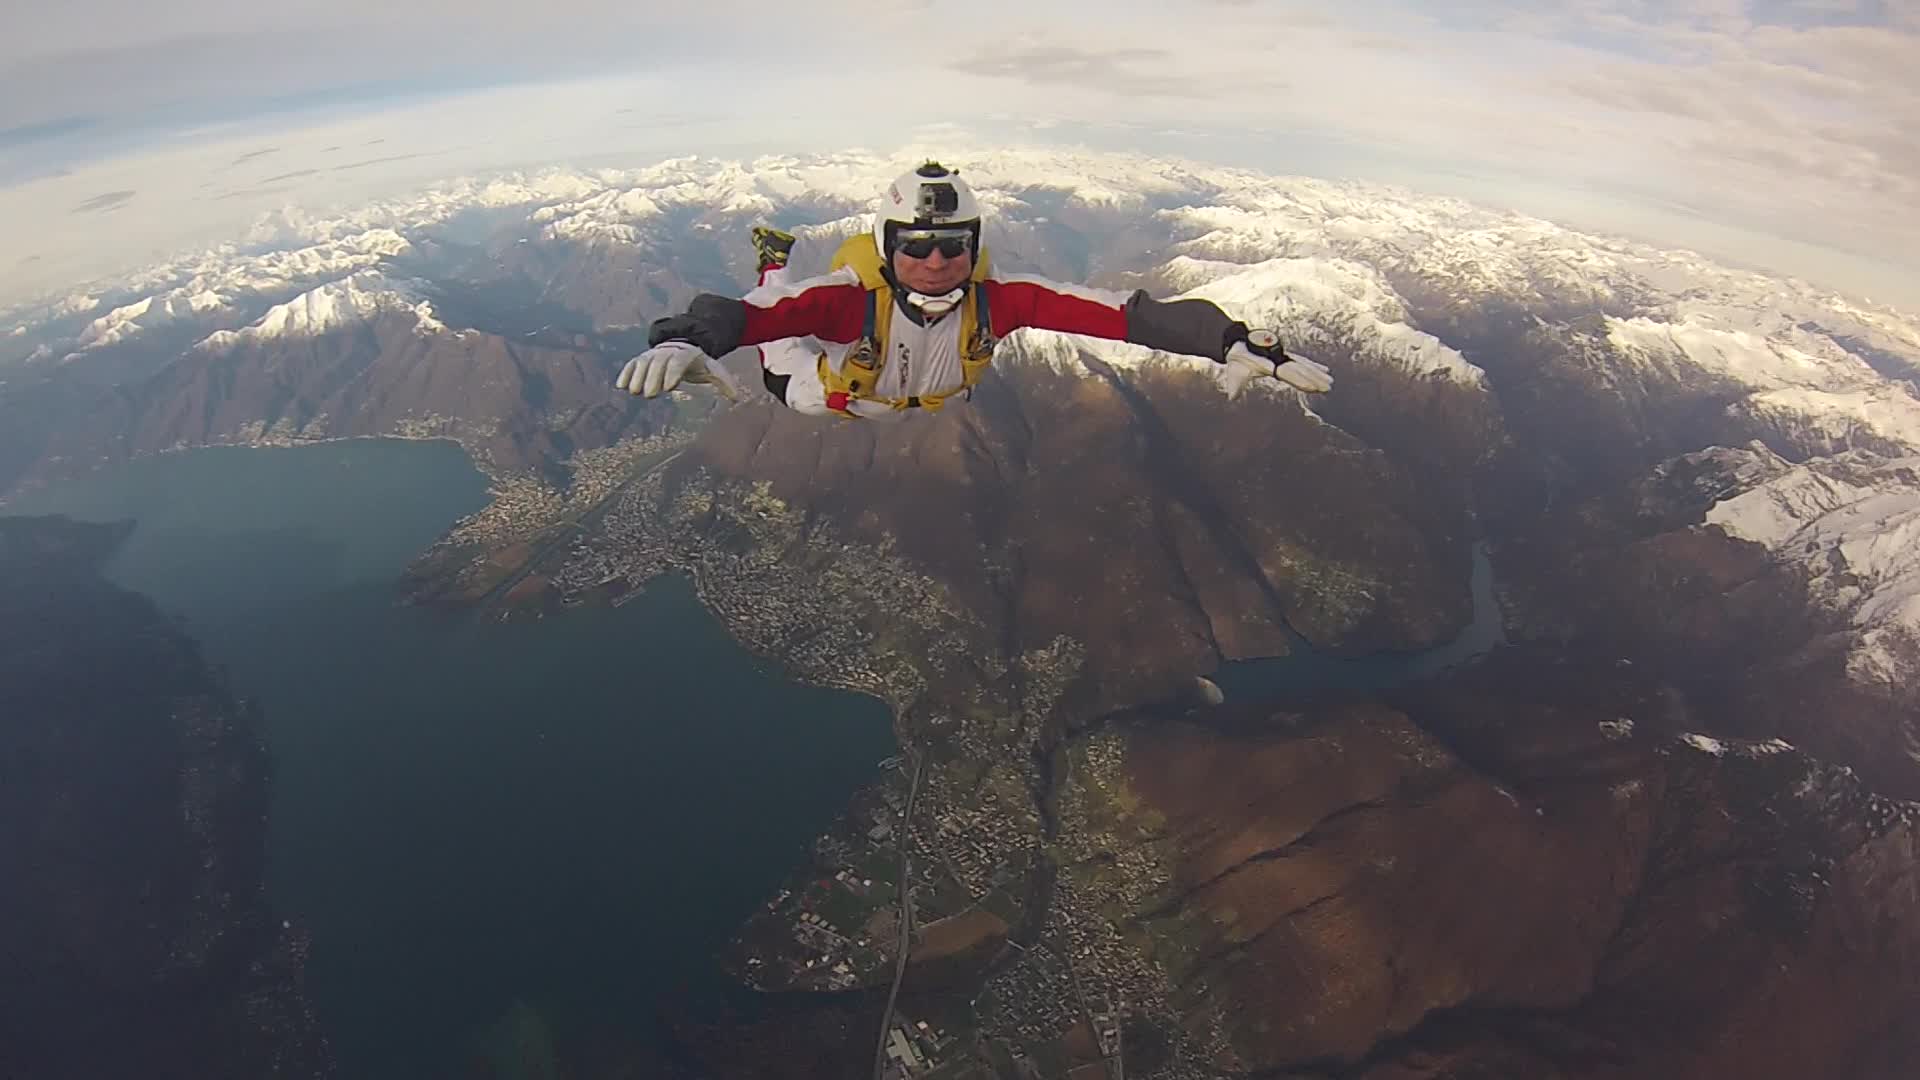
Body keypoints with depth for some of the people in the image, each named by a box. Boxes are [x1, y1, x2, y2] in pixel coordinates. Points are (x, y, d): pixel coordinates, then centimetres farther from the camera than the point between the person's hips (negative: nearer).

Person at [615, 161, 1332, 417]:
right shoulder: (856, 296, -47)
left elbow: (1122, 312, -48)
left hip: (935, 402, 3)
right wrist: (686, 340, -80)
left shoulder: (993, 297, -42)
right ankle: (774, 261, 49)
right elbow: (743, 316, -58)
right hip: (833, 398, -2)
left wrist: (1230, 340, -57)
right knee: (783, 378, 32)